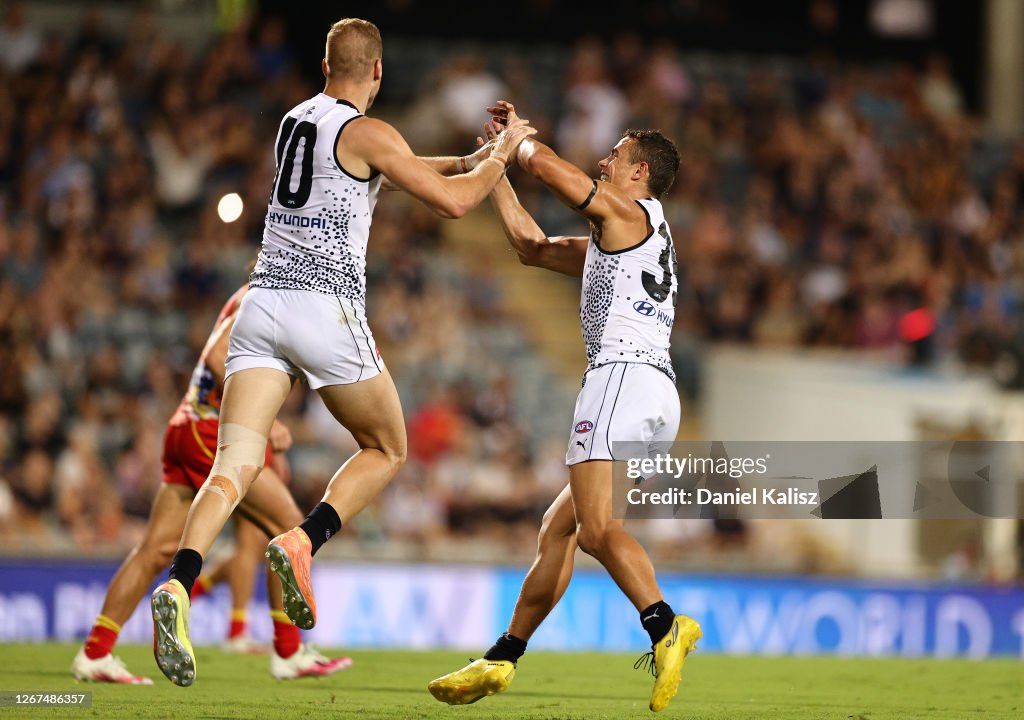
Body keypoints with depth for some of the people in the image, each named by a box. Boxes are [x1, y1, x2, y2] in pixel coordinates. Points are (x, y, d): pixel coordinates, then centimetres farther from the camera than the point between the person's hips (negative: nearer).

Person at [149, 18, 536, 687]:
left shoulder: (296, 120, 18)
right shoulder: (366, 131, -4)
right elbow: (452, 201, -7)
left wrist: (466, 159, 36)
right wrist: (502, 153, 10)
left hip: (264, 301, 6)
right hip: (327, 308, -6)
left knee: (236, 463, -5)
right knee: (387, 450, 15)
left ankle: (178, 586, -30)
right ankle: (301, 543, -9)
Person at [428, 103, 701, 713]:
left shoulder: (630, 212, 3)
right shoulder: (612, 242, 31)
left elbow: (547, 164, -7)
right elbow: (533, 246, 37)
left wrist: (521, 138, 15)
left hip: (624, 376, -10)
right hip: (657, 394, 10)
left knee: (595, 527, -25)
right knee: (559, 527, 14)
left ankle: (666, 626, -43)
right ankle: (501, 661, 17)